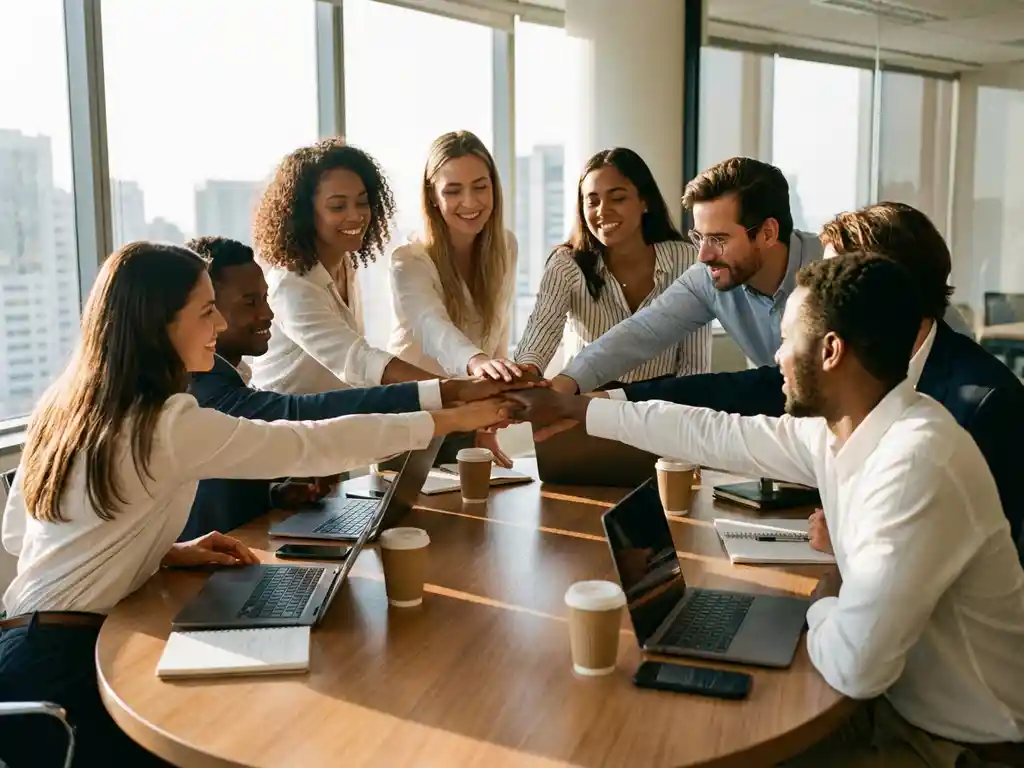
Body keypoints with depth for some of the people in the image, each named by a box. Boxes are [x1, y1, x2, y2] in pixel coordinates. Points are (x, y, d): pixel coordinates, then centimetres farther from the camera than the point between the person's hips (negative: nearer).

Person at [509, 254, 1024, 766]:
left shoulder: (915, 465, -33)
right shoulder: (844, 427, -4)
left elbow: (852, 666, -34)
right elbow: (715, 434, 8)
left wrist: (823, 605, -10)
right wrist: (571, 407, 15)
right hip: (900, 701, 7)